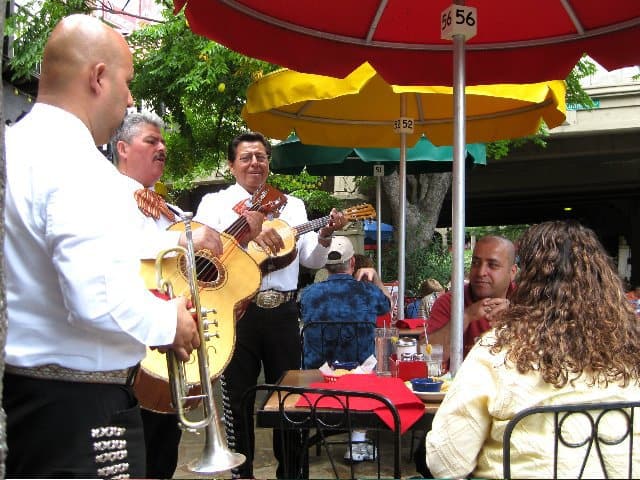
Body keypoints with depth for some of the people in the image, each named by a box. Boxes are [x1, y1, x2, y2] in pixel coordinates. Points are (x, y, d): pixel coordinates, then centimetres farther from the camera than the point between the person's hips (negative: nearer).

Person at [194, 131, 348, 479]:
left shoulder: (292, 205, 12)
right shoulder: (215, 203, 5)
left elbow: (311, 260, 8)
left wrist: (325, 236, -11)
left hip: (283, 311, 3)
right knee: (238, 397, 7)